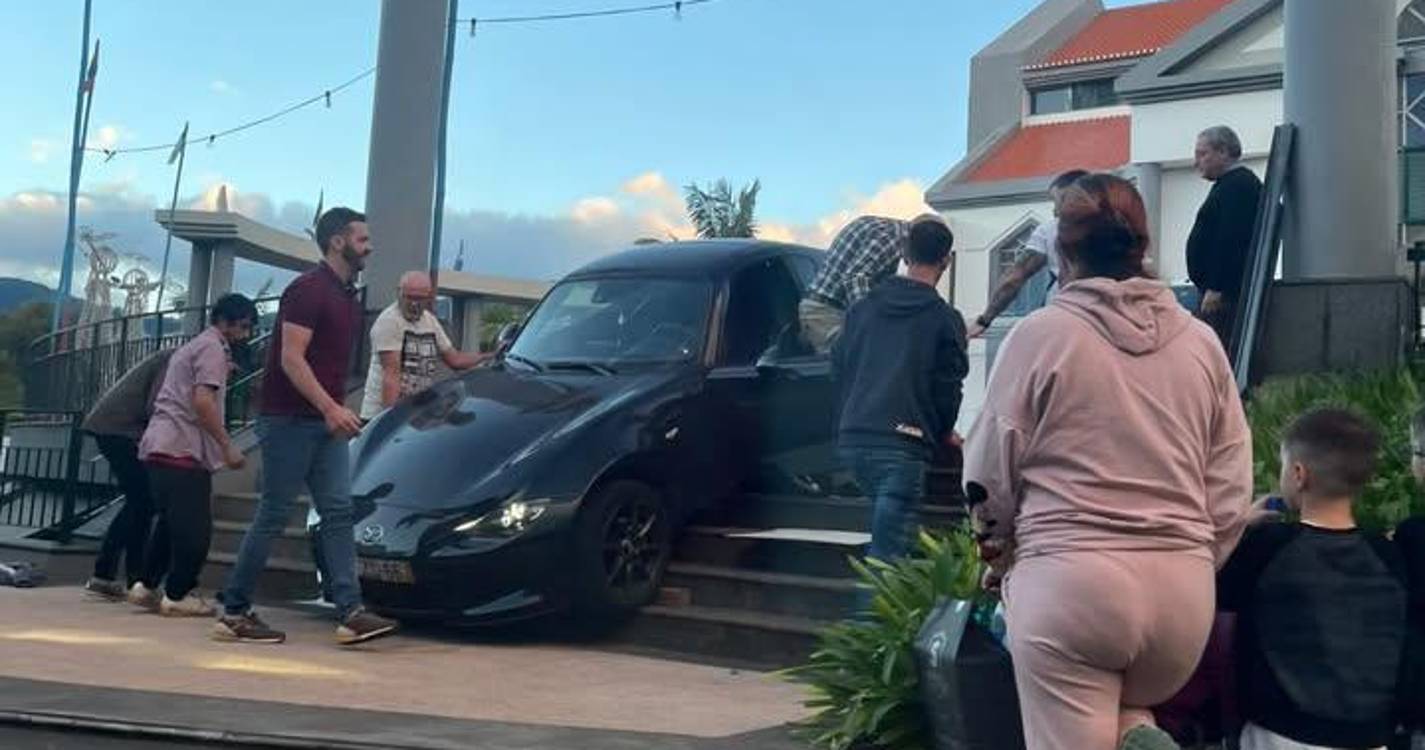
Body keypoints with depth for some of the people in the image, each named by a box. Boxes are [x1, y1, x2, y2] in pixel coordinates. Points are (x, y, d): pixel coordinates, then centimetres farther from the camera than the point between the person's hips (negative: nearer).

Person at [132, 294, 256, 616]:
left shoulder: (190, 347, 26)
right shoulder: (213, 347, -5)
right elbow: (202, 400, -17)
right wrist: (227, 446, -16)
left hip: (158, 445, 10)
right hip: (184, 450, -10)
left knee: (170, 523, 18)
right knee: (195, 529, -5)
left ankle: (148, 586, 20)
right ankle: (177, 596, -1)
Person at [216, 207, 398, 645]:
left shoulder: (348, 297, 16)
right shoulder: (308, 290, -12)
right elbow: (291, 359, -19)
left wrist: (337, 411, 17)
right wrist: (331, 407, -27)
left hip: (325, 424, 9)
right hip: (289, 419, -9)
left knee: (339, 512, 1)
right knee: (274, 516, -3)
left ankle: (350, 612, -2)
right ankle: (234, 613, 8)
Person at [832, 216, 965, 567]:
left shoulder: (864, 307, 13)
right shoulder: (944, 318, -1)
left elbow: (839, 366, 18)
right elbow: (948, 386, 0)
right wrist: (942, 433, 19)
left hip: (853, 438, 6)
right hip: (903, 442, -6)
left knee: (886, 522, 25)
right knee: (887, 549, -7)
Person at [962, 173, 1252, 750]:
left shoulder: (1041, 334, -5)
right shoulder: (1201, 342, 6)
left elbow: (990, 472, 0)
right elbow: (1232, 492, 8)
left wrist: (1001, 549, 19)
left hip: (1069, 579, -4)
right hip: (1184, 584, 5)